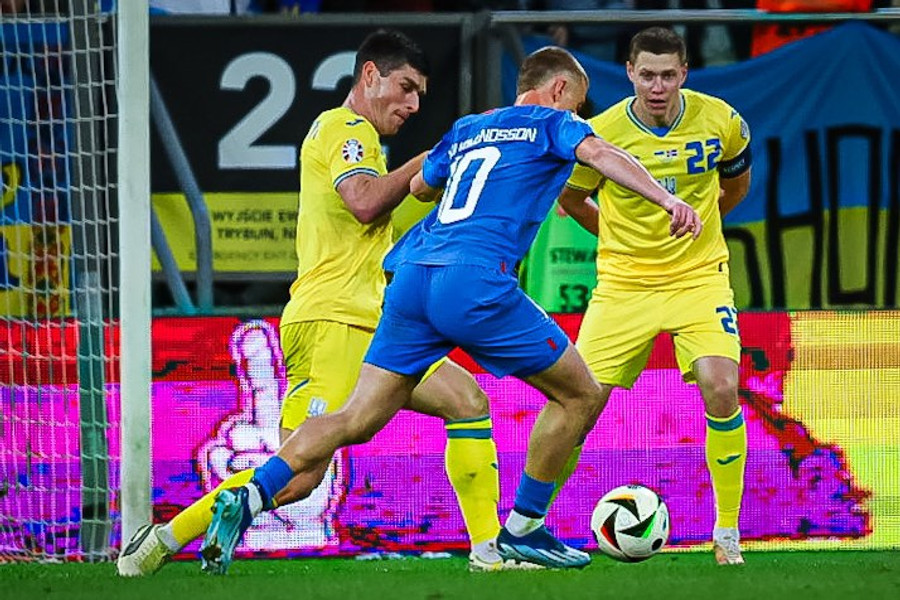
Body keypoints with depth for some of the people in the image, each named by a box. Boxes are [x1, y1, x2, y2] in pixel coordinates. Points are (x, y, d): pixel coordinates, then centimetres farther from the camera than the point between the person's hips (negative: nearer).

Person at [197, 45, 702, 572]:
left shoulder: (467, 129, 29)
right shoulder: (551, 123, 12)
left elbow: (420, 185, 45)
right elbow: (597, 153, -9)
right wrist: (666, 199, -20)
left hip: (413, 274, 7)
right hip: (475, 281, -6)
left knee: (357, 419, 6)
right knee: (581, 396, 8)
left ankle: (249, 497, -12)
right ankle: (523, 530, 13)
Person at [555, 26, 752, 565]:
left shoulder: (720, 121, -7)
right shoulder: (601, 134, -12)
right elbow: (571, 199, 8)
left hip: (698, 277, 0)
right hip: (623, 285, 0)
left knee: (721, 392, -20)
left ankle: (728, 533, -5)